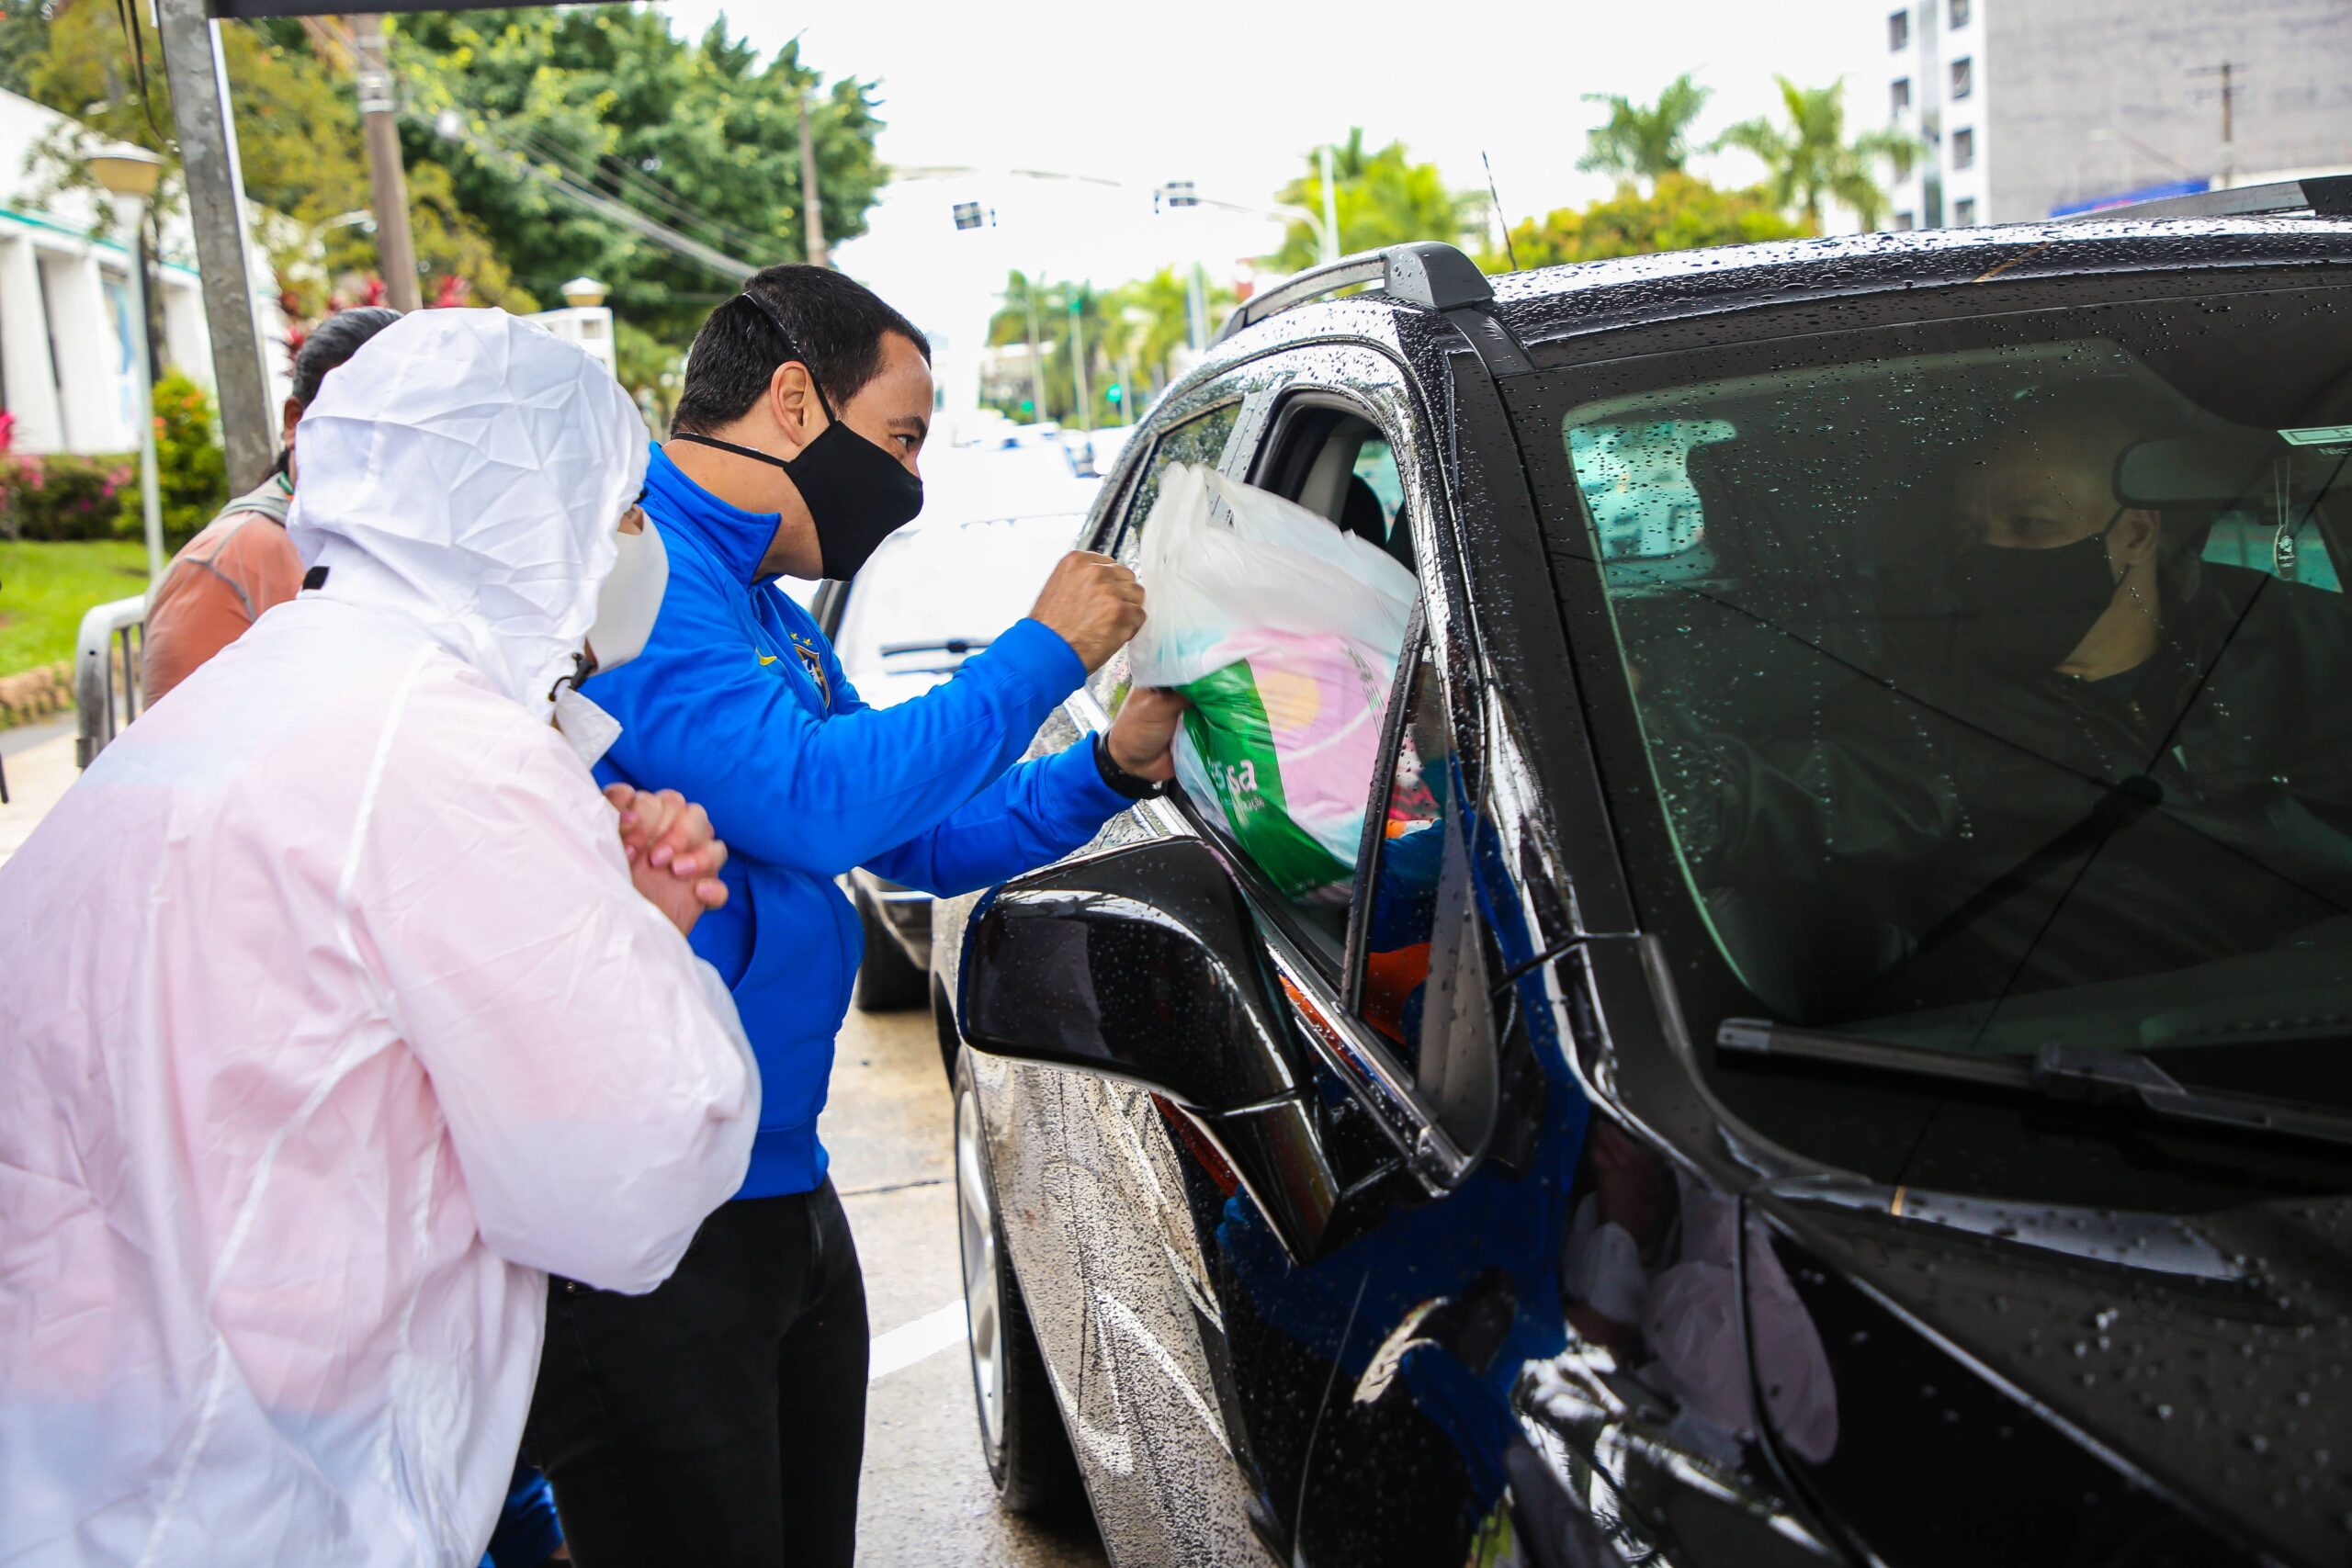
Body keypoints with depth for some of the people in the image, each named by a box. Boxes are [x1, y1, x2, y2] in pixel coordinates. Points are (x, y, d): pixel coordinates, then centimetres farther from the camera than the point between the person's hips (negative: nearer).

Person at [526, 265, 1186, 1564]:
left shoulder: (771, 616, 17)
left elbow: (919, 840, 22)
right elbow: (812, 802, -26)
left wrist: (1114, 767, 8)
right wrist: (1044, 651, -15)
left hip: (785, 1198, 10)